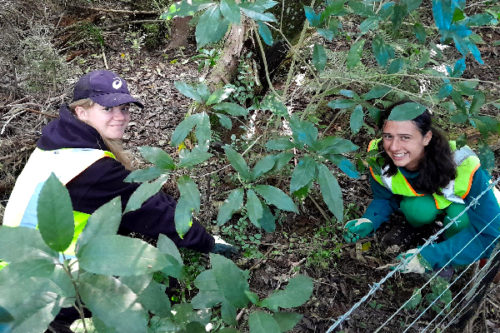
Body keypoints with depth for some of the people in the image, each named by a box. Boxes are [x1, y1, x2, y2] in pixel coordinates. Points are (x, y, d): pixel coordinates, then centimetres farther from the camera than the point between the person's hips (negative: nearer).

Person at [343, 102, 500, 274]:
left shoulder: (464, 168, -41)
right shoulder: (379, 156, -29)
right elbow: (384, 199, -9)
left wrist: (430, 257, -45)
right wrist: (368, 221, -32)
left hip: (461, 201, -2)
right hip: (423, 199, 2)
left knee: (459, 216, -35)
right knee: (418, 209, -32)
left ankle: (453, 260, -4)